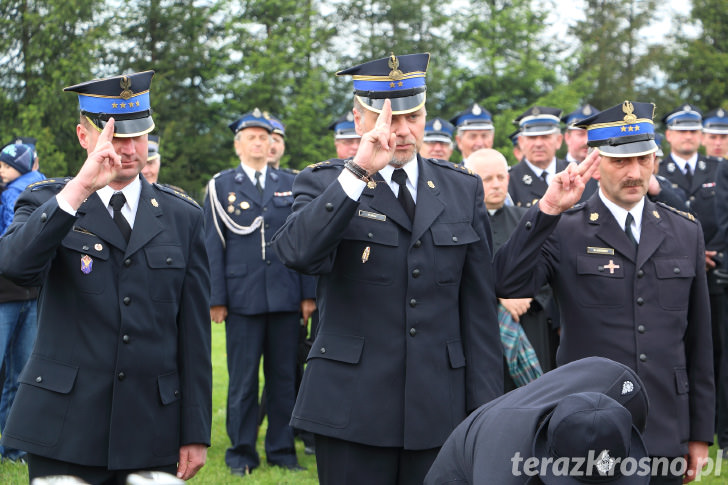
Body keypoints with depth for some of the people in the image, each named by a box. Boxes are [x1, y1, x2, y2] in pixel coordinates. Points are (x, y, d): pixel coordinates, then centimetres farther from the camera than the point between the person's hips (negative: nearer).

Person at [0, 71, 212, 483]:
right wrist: (79, 188, -28)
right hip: (64, 429, -1)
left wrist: (196, 432, 4)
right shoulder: (47, 202, 4)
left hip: (152, 432, 2)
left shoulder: (183, 217, 10)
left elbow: (194, 332, 8)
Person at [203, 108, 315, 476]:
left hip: (285, 296, 2)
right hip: (242, 297, -2)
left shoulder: (289, 184, 12)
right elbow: (213, 245, 3)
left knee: (284, 377, 6)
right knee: (242, 379, 2)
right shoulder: (221, 186, 6)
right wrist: (216, 298, -4)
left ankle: (282, 450, 15)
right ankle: (242, 452, 12)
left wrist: (308, 293, 4)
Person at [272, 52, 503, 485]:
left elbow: (479, 307, 9)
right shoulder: (325, 184, 2)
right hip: (353, 412, -2)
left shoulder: (463, 189, 11)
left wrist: (485, 408, 5)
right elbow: (298, 253, -21)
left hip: (440, 412, 3)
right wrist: (359, 172, -26)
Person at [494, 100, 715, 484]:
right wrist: (547, 210, -22)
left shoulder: (685, 232, 8)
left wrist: (700, 433, 11)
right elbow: (508, 286, -19)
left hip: (666, 437, 3)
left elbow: (697, 341, 10)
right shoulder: (564, 231, -2)